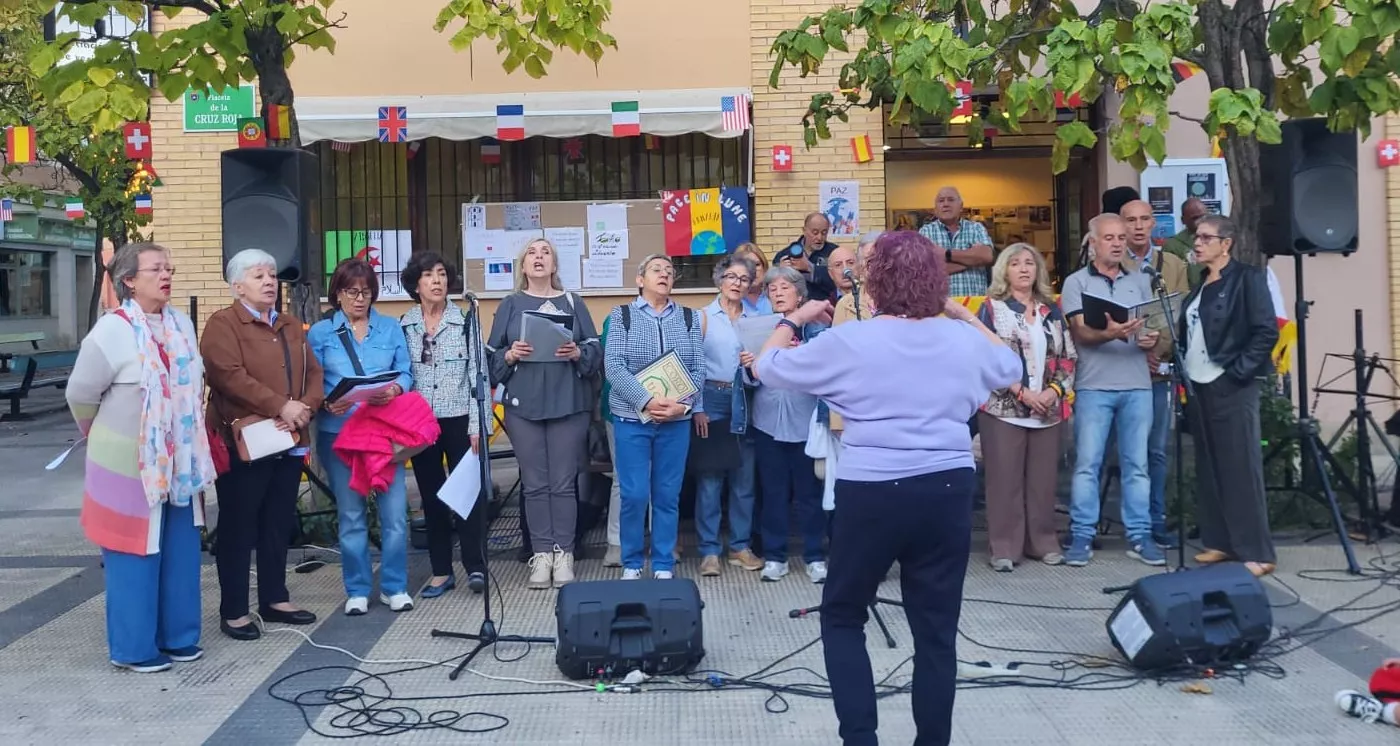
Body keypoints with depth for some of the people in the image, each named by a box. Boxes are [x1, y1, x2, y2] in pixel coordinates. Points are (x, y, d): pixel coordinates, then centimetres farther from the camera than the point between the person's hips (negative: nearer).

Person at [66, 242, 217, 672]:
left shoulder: (182, 325, 4)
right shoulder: (111, 331, -16)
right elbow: (80, 396, -8)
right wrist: (108, 436, 7)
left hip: (179, 461, 6)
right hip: (128, 463, -6)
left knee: (180, 552, 12)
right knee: (134, 555, 3)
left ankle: (177, 635, 26)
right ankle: (133, 648, 15)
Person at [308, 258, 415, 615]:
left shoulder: (391, 328, 9)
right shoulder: (320, 333, 5)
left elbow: (406, 374, 2)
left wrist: (394, 389, -19)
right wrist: (328, 403, -21)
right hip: (338, 432, -1)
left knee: (395, 511, -2)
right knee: (351, 515, 7)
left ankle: (394, 586, 12)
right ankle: (357, 590, 19)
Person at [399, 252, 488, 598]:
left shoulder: (465, 320, -1)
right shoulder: (403, 325, 5)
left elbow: (478, 373, -2)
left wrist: (477, 424, -8)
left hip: (459, 419, -2)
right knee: (431, 496, 9)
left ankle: (476, 567, 7)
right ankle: (441, 571, 17)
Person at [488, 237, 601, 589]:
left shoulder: (572, 303, 10)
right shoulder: (510, 305, 9)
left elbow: (596, 351, 6)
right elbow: (491, 357, 6)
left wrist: (577, 353, -14)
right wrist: (510, 355, -14)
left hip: (568, 403, 0)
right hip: (524, 405, 0)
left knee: (564, 482, 1)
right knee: (534, 483, 2)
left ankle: (563, 553, 8)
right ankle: (541, 554, 8)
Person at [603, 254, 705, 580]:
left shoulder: (689, 318, 8)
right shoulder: (622, 316, 2)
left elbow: (698, 369, 2)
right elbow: (613, 367, -9)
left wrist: (683, 405, -13)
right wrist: (647, 401, -19)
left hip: (676, 420, 2)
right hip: (632, 418, -2)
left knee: (668, 495, 6)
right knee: (634, 494, -3)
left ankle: (664, 566, 16)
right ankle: (631, 563, 14)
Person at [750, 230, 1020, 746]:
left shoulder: (846, 342, -6)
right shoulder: (962, 340, 4)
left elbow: (766, 368, 5)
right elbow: (1011, 368, 26)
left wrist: (795, 319, 20)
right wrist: (965, 317, 29)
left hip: (872, 493, -3)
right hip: (948, 491, 3)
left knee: (842, 617, 15)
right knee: (937, 628, 11)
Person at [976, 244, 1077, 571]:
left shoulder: (1052, 310, 13)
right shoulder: (992, 308, 0)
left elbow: (1068, 356, 11)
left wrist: (1055, 390, -7)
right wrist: (1022, 392, -14)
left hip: (1048, 408, 4)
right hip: (1004, 407, -4)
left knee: (1043, 479, 8)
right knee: (1005, 479, -1)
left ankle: (1043, 542, 19)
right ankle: (1004, 547, 6)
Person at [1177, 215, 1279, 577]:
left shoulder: (1247, 278, -5)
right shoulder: (1198, 284, 14)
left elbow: (1267, 331, -11)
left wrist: (1238, 372, -15)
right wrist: (1181, 369, 4)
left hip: (1230, 386, -7)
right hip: (1199, 385, 7)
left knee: (1241, 467, -4)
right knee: (1209, 468, 9)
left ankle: (1256, 552, 1)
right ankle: (1220, 542, 17)